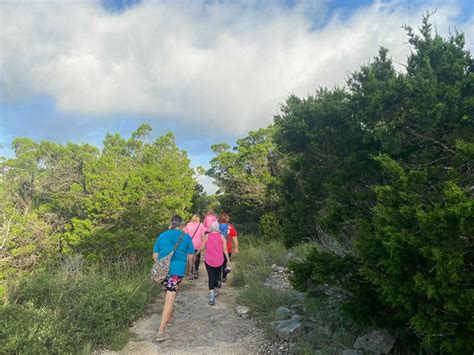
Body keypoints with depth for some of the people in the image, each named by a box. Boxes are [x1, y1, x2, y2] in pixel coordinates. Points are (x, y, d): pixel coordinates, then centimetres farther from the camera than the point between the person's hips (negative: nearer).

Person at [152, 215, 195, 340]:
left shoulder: (161, 236, 7)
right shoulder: (186, 237, 0)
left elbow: (155, 256, 7)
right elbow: (190, 257, 3)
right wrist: (189, 267, 21)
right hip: (177, 269, -4)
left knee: (168, 295, 25)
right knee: (170, 300, -5)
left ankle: (168, 316, 45)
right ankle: (161, 331, -9)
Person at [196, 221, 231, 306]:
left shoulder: (207, 236, -3)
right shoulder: (222, 237, 0)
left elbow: (202, 247, -1)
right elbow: (225, 249, -4)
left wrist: (197, 252, 18)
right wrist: (228, 260, 1)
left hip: (209, 260, -2)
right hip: (219, 260, 2)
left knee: (211, 277, -2)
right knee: (216, 276, 21)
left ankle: (212, 297, -14)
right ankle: (215, 291, 37)